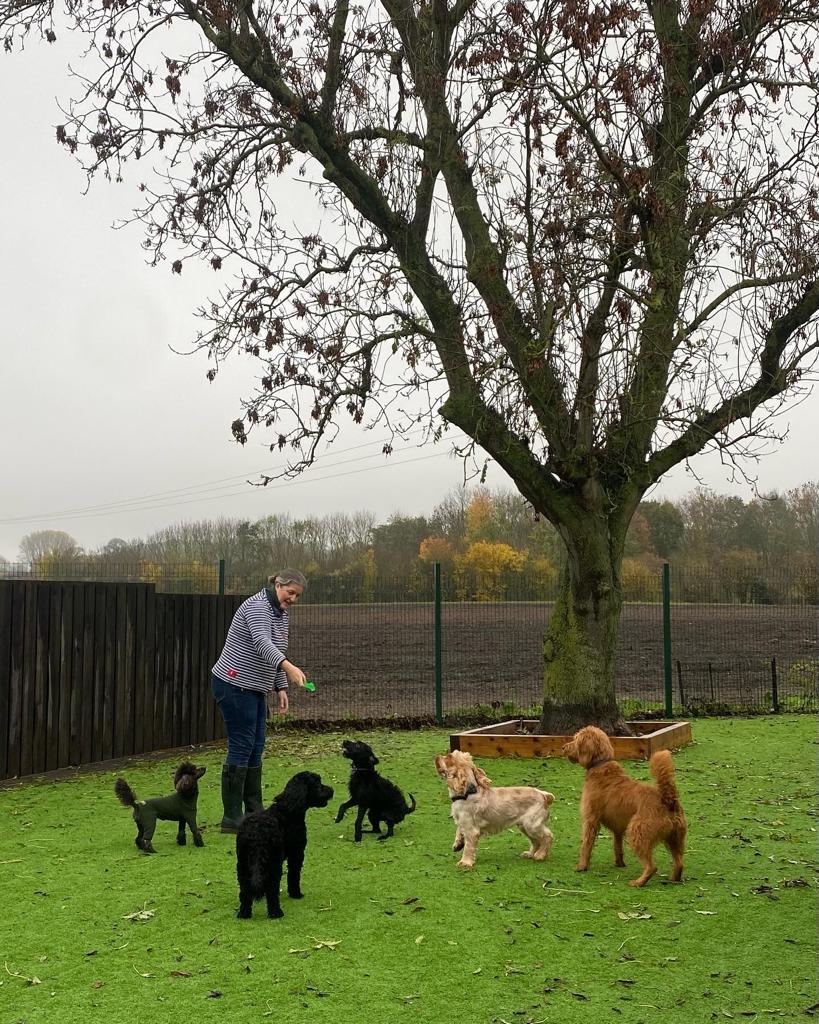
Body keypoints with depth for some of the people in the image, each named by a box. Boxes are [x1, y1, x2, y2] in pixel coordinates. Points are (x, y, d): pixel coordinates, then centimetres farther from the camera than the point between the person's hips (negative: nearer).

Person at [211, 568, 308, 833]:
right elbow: (262, 642, -35)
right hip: (234, 685, -10)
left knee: (256, 747, 11)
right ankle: (231, 818, -2)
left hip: (255, 688, 10)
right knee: (241, 747, -8)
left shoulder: (282, 614, 13)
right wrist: (288, 666, -49)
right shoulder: (258, 606, -18)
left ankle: (254, 812, 18)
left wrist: (281, 687, 11)